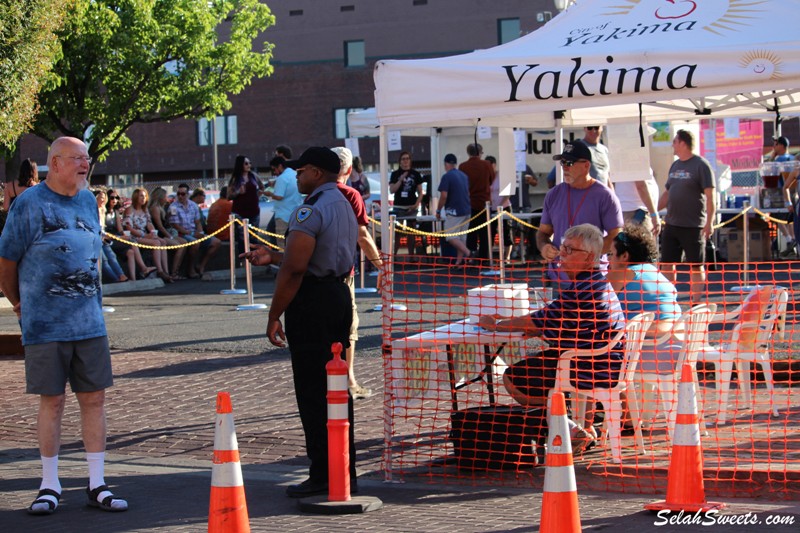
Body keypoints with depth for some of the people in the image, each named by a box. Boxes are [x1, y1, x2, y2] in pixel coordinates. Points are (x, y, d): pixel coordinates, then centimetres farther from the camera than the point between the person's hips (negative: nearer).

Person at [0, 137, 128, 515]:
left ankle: (97, 485, 12)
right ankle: (49, 486, 13)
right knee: (52, 401, 1)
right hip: (45, 324, -5)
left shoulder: (88, 200, 10)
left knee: (94, 399, 5)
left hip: (89, 322, 5)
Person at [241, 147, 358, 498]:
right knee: (336, 390, 13)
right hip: (339, 295, 10)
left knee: (312, 393, -5)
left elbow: (295, 267, -22)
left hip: (312, 303, -10)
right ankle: (345, 474, 16)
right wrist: (272, 256, 24)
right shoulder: (344, 206, 17)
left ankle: (323, 476, -3)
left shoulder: (311, 210, -15)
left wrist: (274, 316, -16)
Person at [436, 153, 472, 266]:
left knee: (451, 237, -5)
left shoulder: (447, 176, -12)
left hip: (453, 211, -8)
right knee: (461, 237, 10)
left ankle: (468, 253, -22)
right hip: (466, 210, 8)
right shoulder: (464, 175, 12)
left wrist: (438, 210, -6)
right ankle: (459, 261, 9)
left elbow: (444, 196, -17)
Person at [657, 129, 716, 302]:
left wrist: (709, 222, -20)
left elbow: (709, 195, -13)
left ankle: (696, 304, 7)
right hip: (671, 224, 7)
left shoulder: (700, 165, -9)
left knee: (696, 266, 1)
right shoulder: (675, 166, 14)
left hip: (693, 226, -7)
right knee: (667, 264, 8)